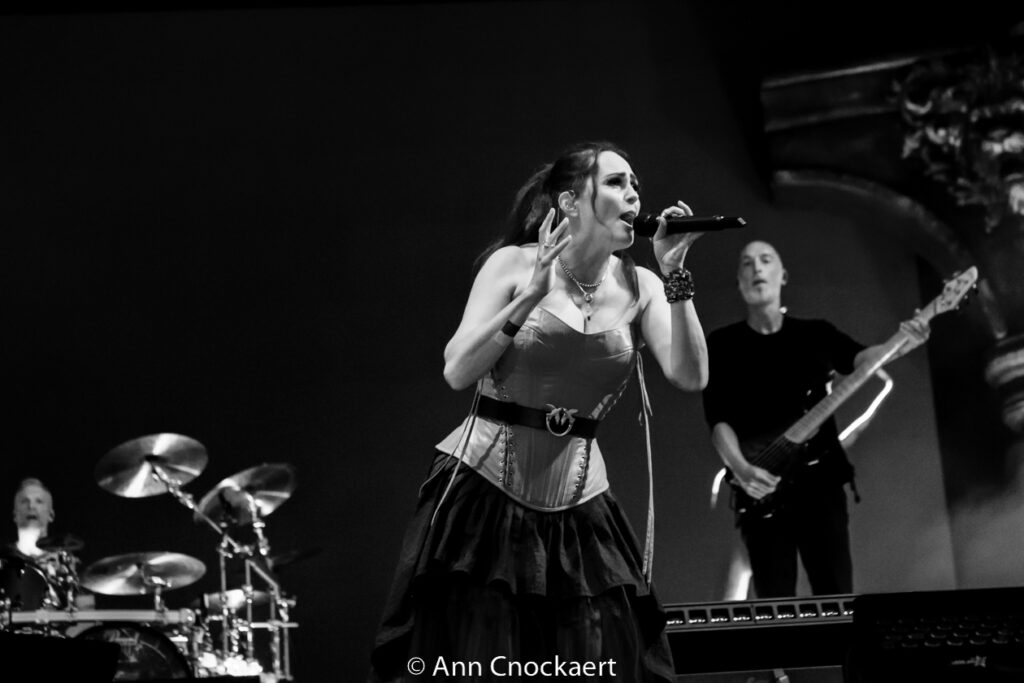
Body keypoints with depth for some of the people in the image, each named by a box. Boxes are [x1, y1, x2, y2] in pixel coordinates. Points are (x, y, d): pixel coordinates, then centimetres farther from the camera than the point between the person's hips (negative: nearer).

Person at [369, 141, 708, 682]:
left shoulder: (639, 286, 2)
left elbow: (691, 377, -9)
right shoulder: (514, 264, -7)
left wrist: (675, 274, -14)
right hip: (483, 489, -3)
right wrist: (532, 295, -23)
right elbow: (457, 372, -15)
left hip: (577, 506, 3)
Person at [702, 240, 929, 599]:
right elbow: (718, 419, -2)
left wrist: (900, 346, -26)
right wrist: (741, 469, -19)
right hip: (761, 490, -1)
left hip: (821, 478, 1)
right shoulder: (723, 344, 6)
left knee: (836, 596, -5)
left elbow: (856, 359, -5)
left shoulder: (814, 333, 11)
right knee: (775, 604, -4)